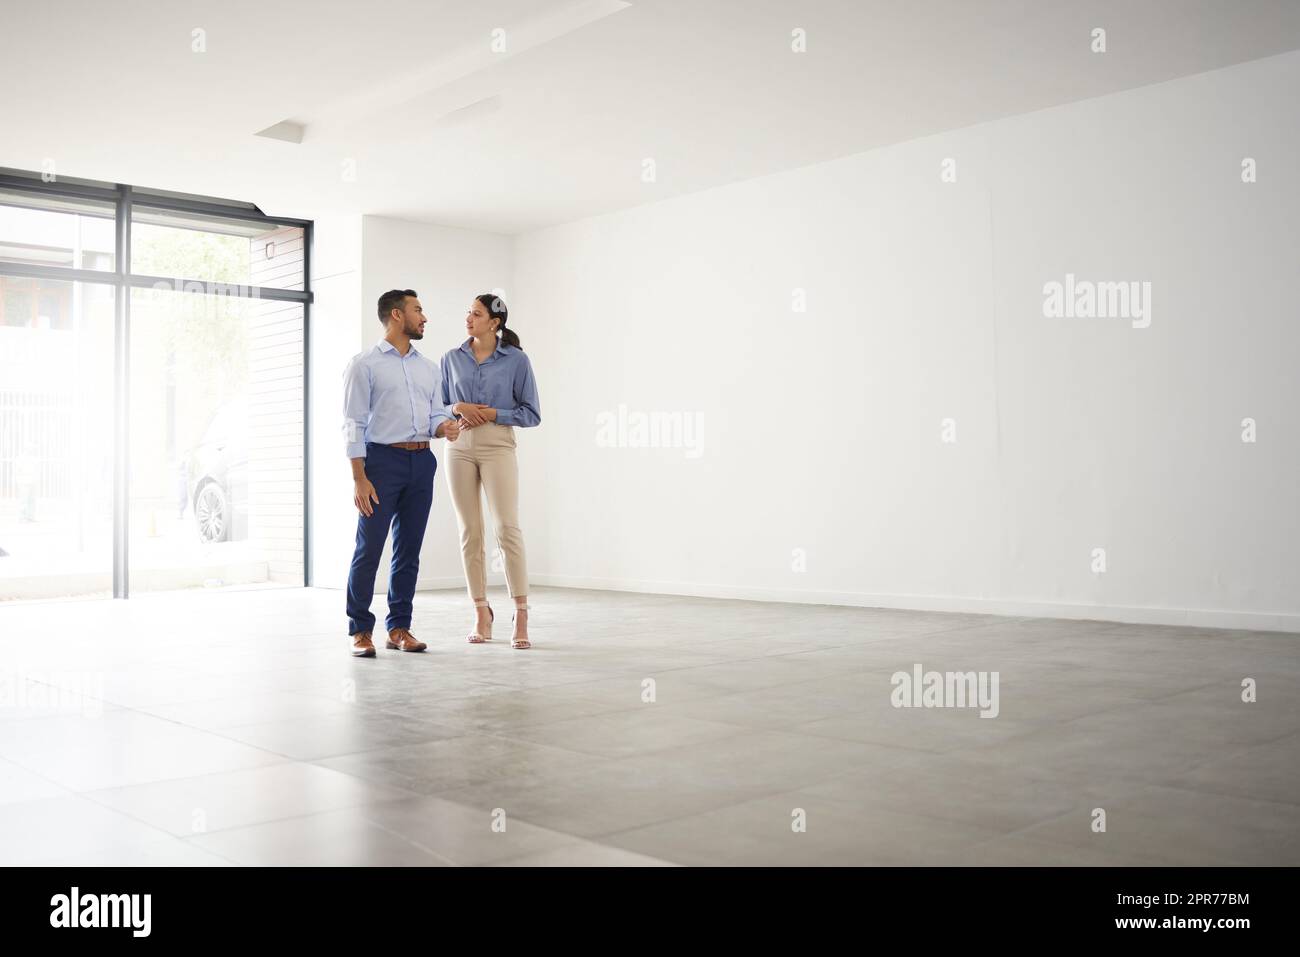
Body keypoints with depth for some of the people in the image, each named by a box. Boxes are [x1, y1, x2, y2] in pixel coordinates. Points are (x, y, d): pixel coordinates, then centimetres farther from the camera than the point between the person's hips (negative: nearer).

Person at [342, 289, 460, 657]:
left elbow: (436, 414, 15)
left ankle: (399, 628, 17)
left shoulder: (429, 368, 16)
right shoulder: (365, 365, -1)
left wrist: (444, 427, -11)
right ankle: (360, 631, 7)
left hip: (422, 462, 5)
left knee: (409, 550, 8)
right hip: (383, 460, -5)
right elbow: (353, 424, -6)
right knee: (369, 548, -3)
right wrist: (359, 478, -13)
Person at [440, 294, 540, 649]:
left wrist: (490, 413, -12)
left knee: (507, 528, -12)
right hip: (459, 449, 3)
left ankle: (521, 617, -7)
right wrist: (458, 408, -8)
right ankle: (481, 613, 13)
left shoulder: (516, 360, -1)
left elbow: (531, 414, 0)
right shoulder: (452, 358, 8)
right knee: (470, 532, 4)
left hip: (498, 448, -3)